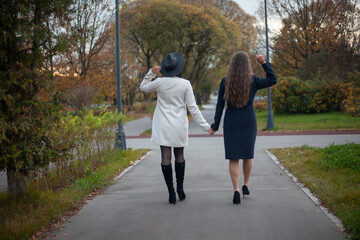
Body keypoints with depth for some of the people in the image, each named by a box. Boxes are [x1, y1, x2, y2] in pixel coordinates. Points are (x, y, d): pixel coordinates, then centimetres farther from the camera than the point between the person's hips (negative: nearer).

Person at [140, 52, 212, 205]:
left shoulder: (159, 82, -6)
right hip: (179, 125, 1)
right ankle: (180, 189, 17)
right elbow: (192, 108, -7)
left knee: (166, 157, -1)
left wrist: (151, 73, 7)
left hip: (163, 126, -1)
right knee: (179, 155, 16)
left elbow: (143, 87, 15)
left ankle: (171, 193, -3)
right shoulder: (185, 84, -7)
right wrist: (205, 126, -2)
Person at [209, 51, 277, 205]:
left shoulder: (225, 82, -7)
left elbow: (220, 105, -5)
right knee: (248, 154, 19)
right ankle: (246, 186, 29)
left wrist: (215, 126, 0)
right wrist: (264, 63, 1)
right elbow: (273, 80, 5)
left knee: (233, 157, 2)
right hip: (248, 122, 0)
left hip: (231, 122, 0)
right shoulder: (253, 81, -8)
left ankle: (236, 190, -9)